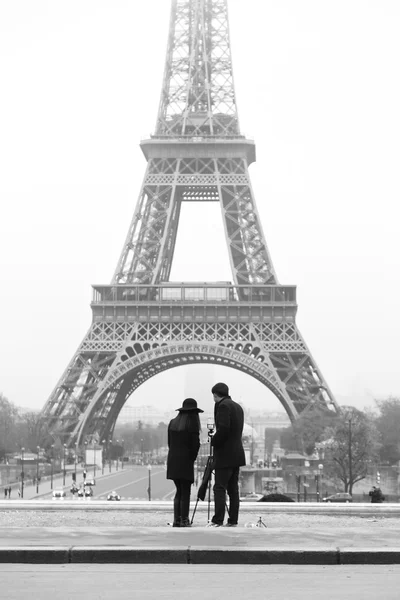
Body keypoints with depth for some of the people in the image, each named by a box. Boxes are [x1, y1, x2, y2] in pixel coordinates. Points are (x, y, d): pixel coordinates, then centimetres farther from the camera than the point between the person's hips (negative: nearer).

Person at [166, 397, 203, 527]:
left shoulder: (172, 423, 7)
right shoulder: (192, 425, -10)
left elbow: (169, 443, 10)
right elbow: (195, 445, -9)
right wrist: (192, 459, 6)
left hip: (172, 461, 5)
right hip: (185, 462, -5)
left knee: (179, 491, 14)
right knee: (185, 492, 1)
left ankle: (176, 520, 9)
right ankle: (184, 520, -1)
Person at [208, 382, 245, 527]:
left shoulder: (222, 406, -12)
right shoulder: (238, 406, 16)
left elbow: (223, 429, -21)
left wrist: (213, 441, -6)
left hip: (225, 455, -9)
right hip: (236, 454, 9)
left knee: (219, 488, -9)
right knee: (233, 489, 8)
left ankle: (218, 520, -13)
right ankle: (233, 520, 7)